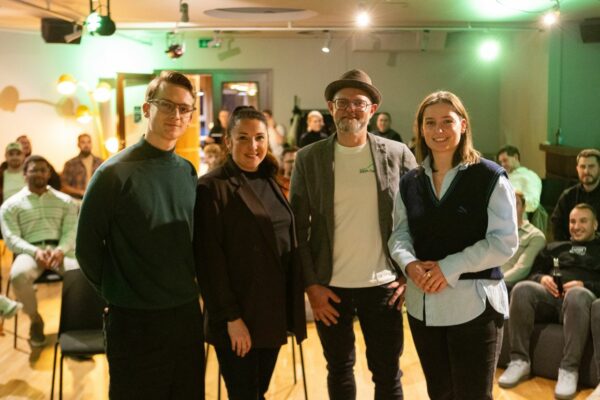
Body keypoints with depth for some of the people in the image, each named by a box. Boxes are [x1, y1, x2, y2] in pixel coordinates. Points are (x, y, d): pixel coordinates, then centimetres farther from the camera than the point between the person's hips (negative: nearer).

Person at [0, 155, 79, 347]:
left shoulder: (66, 201, 16)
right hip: (30, 251, -1)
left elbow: (71, 232, 4)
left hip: (61, 250, 1)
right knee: (18, 276, -37)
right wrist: (35, 251, -19)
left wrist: (60, 250, -18)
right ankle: (35, 320, -8)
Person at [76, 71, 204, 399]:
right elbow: (87, 246, -7)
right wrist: (119, 294, 0)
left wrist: (187, 287, 10)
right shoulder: (115, 172, -12)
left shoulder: (188, 172, 4)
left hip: (187, 316, 5)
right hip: (134, 322, -5)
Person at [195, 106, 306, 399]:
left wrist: (290, 311, 8)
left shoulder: (270, 184, 11)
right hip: (238, 317, -6)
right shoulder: (211, 187, -11)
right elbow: (209, 260, -15)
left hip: (273, 313, 6)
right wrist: (230, 317, -18)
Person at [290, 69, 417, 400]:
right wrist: (310, 283, -6)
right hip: (330, 286, 1)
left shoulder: (398, 155, -1)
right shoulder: (308, 158, -1)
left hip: (383, 284, 0)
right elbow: (298, 226, -1)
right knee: (339, 371, 15)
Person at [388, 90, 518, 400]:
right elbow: (399, 233, 9)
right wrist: (409, 263, -13)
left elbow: (504, 242, -12)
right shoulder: (410, 182, 8)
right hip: (423, 304, 5)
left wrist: (449, 268, -19)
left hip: (474, 305, -4)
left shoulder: (490, 177, -7)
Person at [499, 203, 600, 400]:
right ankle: (519, 360, -28)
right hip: (551, 296, 3)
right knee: (522, 289, -32)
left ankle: (569, 369, -39)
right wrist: (541, 278, 0)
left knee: (577, 294, -41)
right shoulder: (554, 247, 32)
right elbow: (533, 272, 24)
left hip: (582, 294, -3)